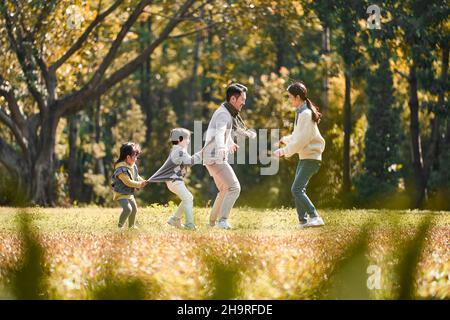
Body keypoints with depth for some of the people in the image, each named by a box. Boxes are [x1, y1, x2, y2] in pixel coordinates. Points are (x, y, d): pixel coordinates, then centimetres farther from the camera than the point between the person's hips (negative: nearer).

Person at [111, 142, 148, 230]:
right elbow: (128, 182, -30)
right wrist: (139, 184, -25)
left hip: (130, 193, 10)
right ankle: (120, 226, -12)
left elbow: (137, 176, 15)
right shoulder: (122, 169, -28)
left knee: (134, 209, 20)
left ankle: (132, 226, 40)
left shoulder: (133, 166, 2)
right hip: (121, 194, -10)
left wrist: (142, 181, -4)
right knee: (128, 209, -25)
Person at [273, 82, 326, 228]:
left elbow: (301, 140, -22)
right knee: (298, 190, 13)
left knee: (296, 189, -17)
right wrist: (287, 139, 8)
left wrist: (283, 151, -17)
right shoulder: (301, 112, 11)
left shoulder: (306, 114, -19)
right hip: (305, 157, 10)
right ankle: (303, 220, 17)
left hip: (311, 157, -10)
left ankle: (315, 217, -21)